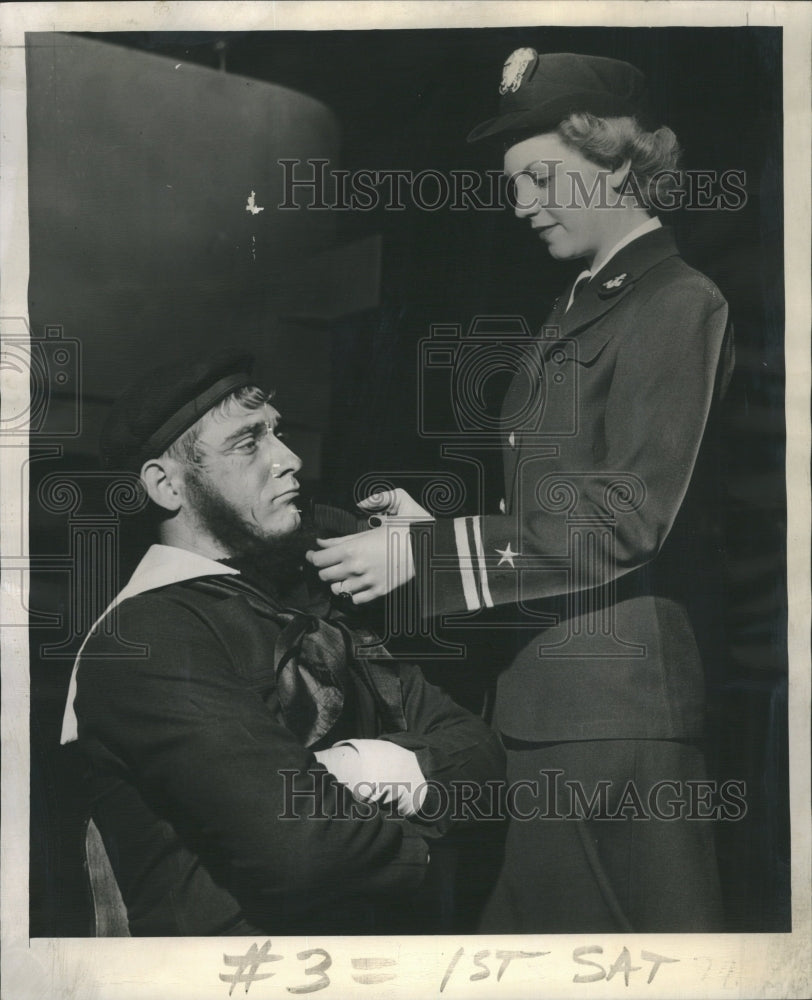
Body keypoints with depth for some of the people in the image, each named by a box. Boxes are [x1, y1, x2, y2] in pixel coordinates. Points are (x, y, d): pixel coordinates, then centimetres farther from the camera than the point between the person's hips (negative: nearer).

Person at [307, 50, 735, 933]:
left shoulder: (676, 305, -8)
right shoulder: (577, 312, 18)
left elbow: (629, 517, -17)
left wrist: (426, 551, -18)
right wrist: (435, 519, 2)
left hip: (614, 694, -9)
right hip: (540, 686, 9)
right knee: (530, 912, 13)